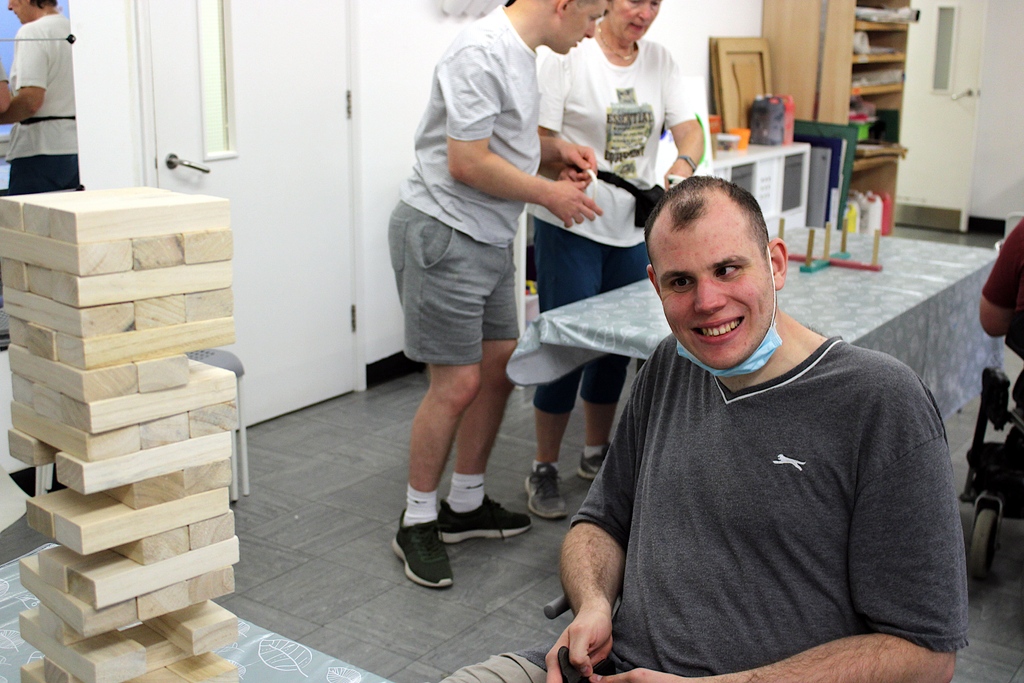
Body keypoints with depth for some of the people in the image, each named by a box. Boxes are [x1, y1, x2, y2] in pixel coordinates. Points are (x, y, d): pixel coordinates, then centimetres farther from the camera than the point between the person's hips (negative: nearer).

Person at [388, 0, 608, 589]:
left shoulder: (522, 52, 12)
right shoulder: (482, 53, -19)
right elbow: (467, 162, -22)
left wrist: (556, 149, 8)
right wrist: (549, 194, -12)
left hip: (489, 240, 10)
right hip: (443, 234, -10)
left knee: (500, 365, 12)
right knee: (458, 383, -8)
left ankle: (466, 505, 26)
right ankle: (417, 521, 9)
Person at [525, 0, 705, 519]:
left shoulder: (659, 61, 7)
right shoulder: (568, 56, -10)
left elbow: (689, 131, 2)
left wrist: (684, 164, -20)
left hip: (633, 228, 6)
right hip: (571, 226, -6)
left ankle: (596, 455, 32)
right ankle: (544, 470, 12)